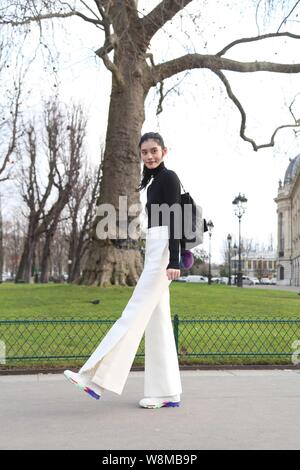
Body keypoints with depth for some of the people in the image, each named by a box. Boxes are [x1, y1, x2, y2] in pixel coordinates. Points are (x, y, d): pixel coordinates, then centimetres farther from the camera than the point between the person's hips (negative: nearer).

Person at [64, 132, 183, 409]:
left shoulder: (169, 177, -4)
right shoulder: (153, 181, 22)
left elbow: (174, 220, -13)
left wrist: (174, 261, -21)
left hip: (164, 251, -10)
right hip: (154, 251, 10)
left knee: (135, 314, -14)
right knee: (157, 321, 5)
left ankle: (96, 379, -17)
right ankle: (167, 392, 6)